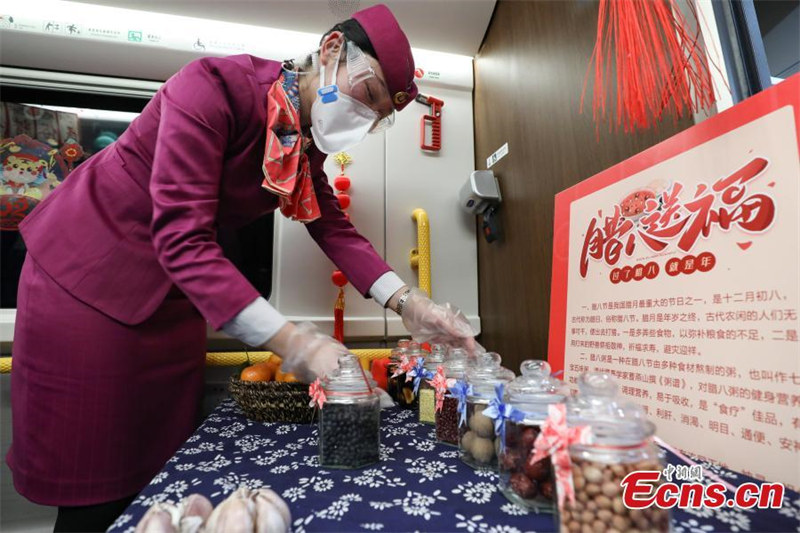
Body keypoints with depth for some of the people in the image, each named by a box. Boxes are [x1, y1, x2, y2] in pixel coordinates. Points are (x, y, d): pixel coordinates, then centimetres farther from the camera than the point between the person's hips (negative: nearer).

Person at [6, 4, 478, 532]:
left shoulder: (306, 142, -3)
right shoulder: (214, 86, -26)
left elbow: (333, 226, -7)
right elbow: (182, 238, -33)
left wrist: (407, 302, -20)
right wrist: (290, 341, -40)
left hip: (173, 288, 6)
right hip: (90, 272, -6)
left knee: (162, 466, 12)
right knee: (95, 490, 4)